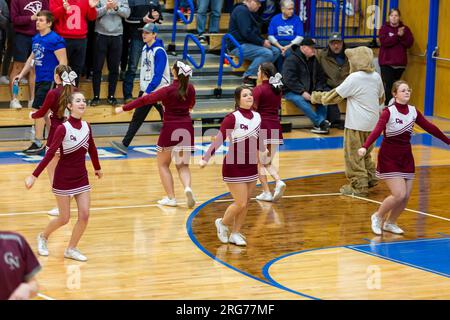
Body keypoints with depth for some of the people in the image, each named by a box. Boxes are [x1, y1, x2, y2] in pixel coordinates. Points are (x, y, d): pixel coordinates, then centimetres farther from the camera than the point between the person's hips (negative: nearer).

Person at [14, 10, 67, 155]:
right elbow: (32, 58, 23)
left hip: (50, 81, -8)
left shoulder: (55, 40, -14)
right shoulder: (36, 38, 10)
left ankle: (38, 143, 0)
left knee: (38, 110, -8)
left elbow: (63, 63, -16)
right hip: (39, 80, 8)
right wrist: (21, 75, 20)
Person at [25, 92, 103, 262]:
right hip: (63, 179, -5)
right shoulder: (63, 128, -18)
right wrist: (34, 176, -26)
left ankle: (71, 249, 15)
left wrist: (97, 168, 27)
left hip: (81, 177, 5)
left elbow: (92, 149, 15)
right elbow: (50, 154, -22)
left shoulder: (86, 126, 0)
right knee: (64, 218, 3)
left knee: (84, 215, -3)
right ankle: (43, 237, 32)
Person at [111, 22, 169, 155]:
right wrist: (144, 90, 17)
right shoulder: (145, 49, 8)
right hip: (145, 90, 7)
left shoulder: (159, 51, -16)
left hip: (158, 90, -7)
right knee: (137, 118, 2)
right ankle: (124, 145, -1)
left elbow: (158, 75, -22)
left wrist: (148, 91, -24)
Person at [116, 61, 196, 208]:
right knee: (183, 165, 15)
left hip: (170, 128, -4)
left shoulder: (169, 90, -15)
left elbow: (145, 100, -15)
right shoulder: (190, 89, 0)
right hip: (186, 128, 4)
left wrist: (124, 108, -10)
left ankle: (171, 198, 8)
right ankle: (187, 187, -14)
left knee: (163, 164, 13)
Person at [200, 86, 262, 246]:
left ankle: (235, 233, 22)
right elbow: (219, 139, -21)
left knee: (246, 204, 7)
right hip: (234, 167, -6)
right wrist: (206, 158, -30)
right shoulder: (233, 118, -15)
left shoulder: (257, 117, 4)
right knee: (240, 203, -7)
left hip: (251, 166, 6)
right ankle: (222, 223, 21)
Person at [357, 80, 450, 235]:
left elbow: (430, 127, 13)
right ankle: (378, 217, 12)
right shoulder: (389, 112, -15)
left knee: (406, 197, 3)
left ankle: (390, 223, 28)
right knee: (399, 195, -14)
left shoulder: (413, 111, 2)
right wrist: (365, 147, -45)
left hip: (406, 157, 6)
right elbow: (377, 130, -29)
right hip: (389, 158, -6)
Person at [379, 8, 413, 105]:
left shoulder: (405, 29, 10)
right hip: (386, 62, -3)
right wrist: (397, 35, -18)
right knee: (389, 85, -12)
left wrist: (402, 36, -17)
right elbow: (384, 42, -13)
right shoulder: (384, 28, 4)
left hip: (400, 63, 3)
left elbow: (410, 43, -1)